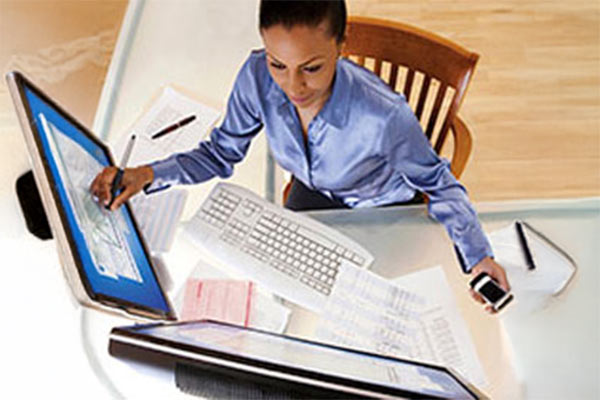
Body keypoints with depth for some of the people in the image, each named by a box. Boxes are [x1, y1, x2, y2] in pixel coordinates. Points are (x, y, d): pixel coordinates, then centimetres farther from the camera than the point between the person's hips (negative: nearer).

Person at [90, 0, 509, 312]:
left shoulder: (384, 115, -41)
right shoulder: (258, 76, -30)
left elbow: (437, 183, -21)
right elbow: (223, 152, -14)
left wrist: (477, 253, -31)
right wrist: (148, 174, -28)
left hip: (381, 213, -3)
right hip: (312, 194, 4)